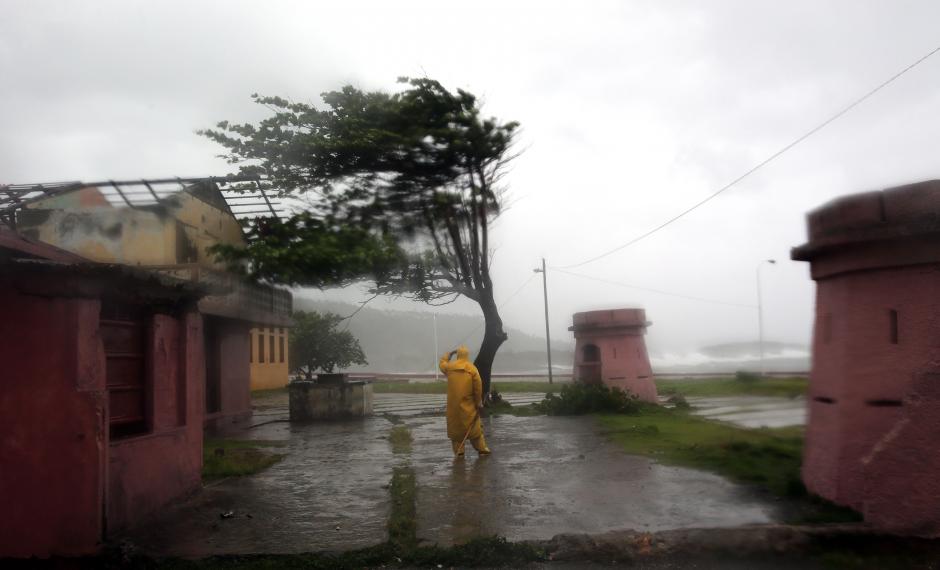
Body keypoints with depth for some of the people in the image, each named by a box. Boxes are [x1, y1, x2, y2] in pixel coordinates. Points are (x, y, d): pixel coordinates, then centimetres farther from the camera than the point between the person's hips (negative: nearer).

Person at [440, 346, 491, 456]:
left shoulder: (450, 367, -1)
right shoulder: (472, 369, -7)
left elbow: (442, 363, 24)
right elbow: (478, 388, -7)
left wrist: (449, 353, 34)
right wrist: (479, 403, 0)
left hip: (453, 405, 1)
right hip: (468, 405, -1)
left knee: (455, 427, 10)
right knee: (474, 427, 8)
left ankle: (459, 451, 9)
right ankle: (482, 449, 12)